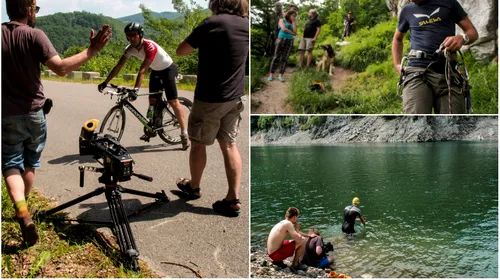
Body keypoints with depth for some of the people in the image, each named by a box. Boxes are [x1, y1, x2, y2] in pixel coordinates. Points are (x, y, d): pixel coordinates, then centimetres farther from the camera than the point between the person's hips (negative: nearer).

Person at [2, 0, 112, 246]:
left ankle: (21, 211, -17)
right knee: (31, 162, 19)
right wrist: (92, 51, -23)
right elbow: (61, 68, -25)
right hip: (34, 113, -1)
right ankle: (25, 206, 33)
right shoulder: (34, 35, -12)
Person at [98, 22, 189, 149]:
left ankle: (184, 134, -13)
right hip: (156, 71, 7)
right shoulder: (130, 48, -11)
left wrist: (135, 89, -45)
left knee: (173, 101, -14)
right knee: (153, 100, 6)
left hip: (168, 69, -7)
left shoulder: (150, 47, -33)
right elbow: (118, 66, -10)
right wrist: (105, 83, -15)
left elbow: (143, 70, -39)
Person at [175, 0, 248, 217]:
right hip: (236, 98, 6)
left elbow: (181, 51, -8)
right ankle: (234, 199, 8)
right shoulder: (245, 24, 2)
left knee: (198, 143, 13)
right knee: (229, 145, 11)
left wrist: (196, 39, 7)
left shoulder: (211, 23, -17)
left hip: (209, 98, -6)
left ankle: (193, 187, 32)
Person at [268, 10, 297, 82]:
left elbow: (295, 32, 2)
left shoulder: (293, 24, 19)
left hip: (289, 41, 4)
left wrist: (293, 22, 5)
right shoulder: (282, 20, 7)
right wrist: (292, 33, -1)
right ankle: (271, 75, -3)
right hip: (281, 39, -4)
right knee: (276, 57, -5)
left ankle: (280, 75, -4)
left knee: (284, 59, -3)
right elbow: (283, 29, -10)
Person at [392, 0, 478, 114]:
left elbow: (473, 32, 18)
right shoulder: (407, 10, 20)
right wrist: (397, 65, 21)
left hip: (448, 74, 1)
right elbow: (397, 39, 36)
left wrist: (462, 38, -7)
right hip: (417, 73, -1)